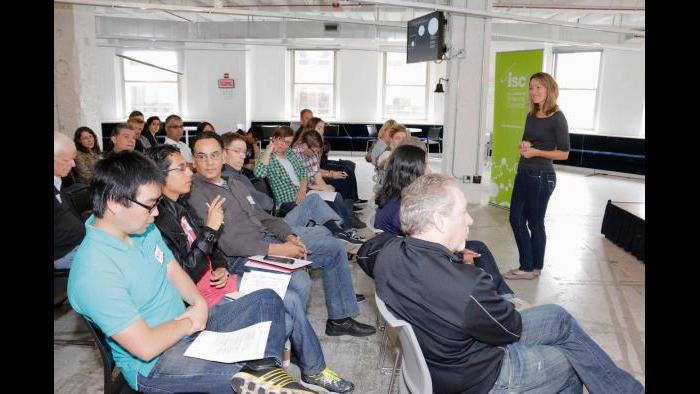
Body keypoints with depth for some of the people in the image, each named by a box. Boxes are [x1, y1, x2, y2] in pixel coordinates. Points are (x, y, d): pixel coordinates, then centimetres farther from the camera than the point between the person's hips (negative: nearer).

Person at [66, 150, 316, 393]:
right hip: (154, 365, -9)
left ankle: (265, 367, -18)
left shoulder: (144, 229, -1)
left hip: (188, 327, 9)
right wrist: (189, 322, -11)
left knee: (267, 299, -1)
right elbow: (145, 347, -28)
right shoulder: (94, 273, -28)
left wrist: (200, 304, -7)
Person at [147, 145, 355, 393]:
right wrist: (210, 230, -23)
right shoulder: (159, 220, -20)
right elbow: (183, 276, -23)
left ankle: (314, 371, 17)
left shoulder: (182, 206, 8)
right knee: (282, 321, -15)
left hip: (215, 280, 9)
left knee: (291, 301, 1)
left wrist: (221, 268, -3)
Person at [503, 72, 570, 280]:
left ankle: (533, 268, 21)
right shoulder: (531, 115, 10)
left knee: (535, 223, 4)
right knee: (516, 219, 9)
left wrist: (536, 152, -18)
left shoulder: (557, 118, -10)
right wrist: (523, 146, -1)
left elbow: (563, 153, -10)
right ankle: (527, 266, 23)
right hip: (523, 173, 8)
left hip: (541, 176, -7)